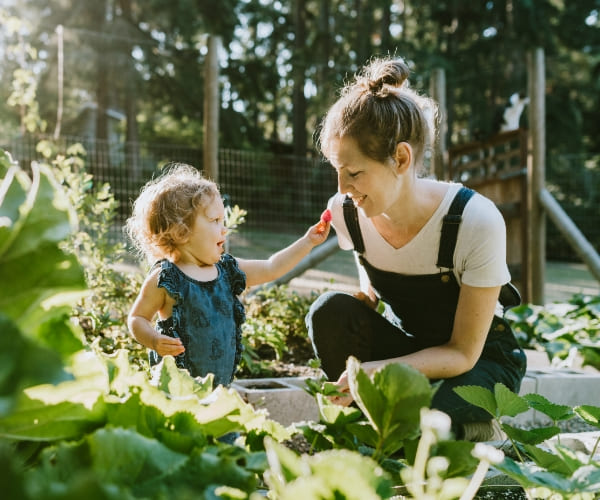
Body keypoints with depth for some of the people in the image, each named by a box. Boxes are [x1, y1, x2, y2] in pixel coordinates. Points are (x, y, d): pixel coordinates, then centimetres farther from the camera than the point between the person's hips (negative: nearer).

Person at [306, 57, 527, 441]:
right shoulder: (345, 212, -15)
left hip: (480, 359, -4)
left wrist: (381, 369, -38)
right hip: (408, 345, 4)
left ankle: (478, 434, 1)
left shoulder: (476, 221, -28)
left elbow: (463, 353, -23)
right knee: (330, 311, -25)